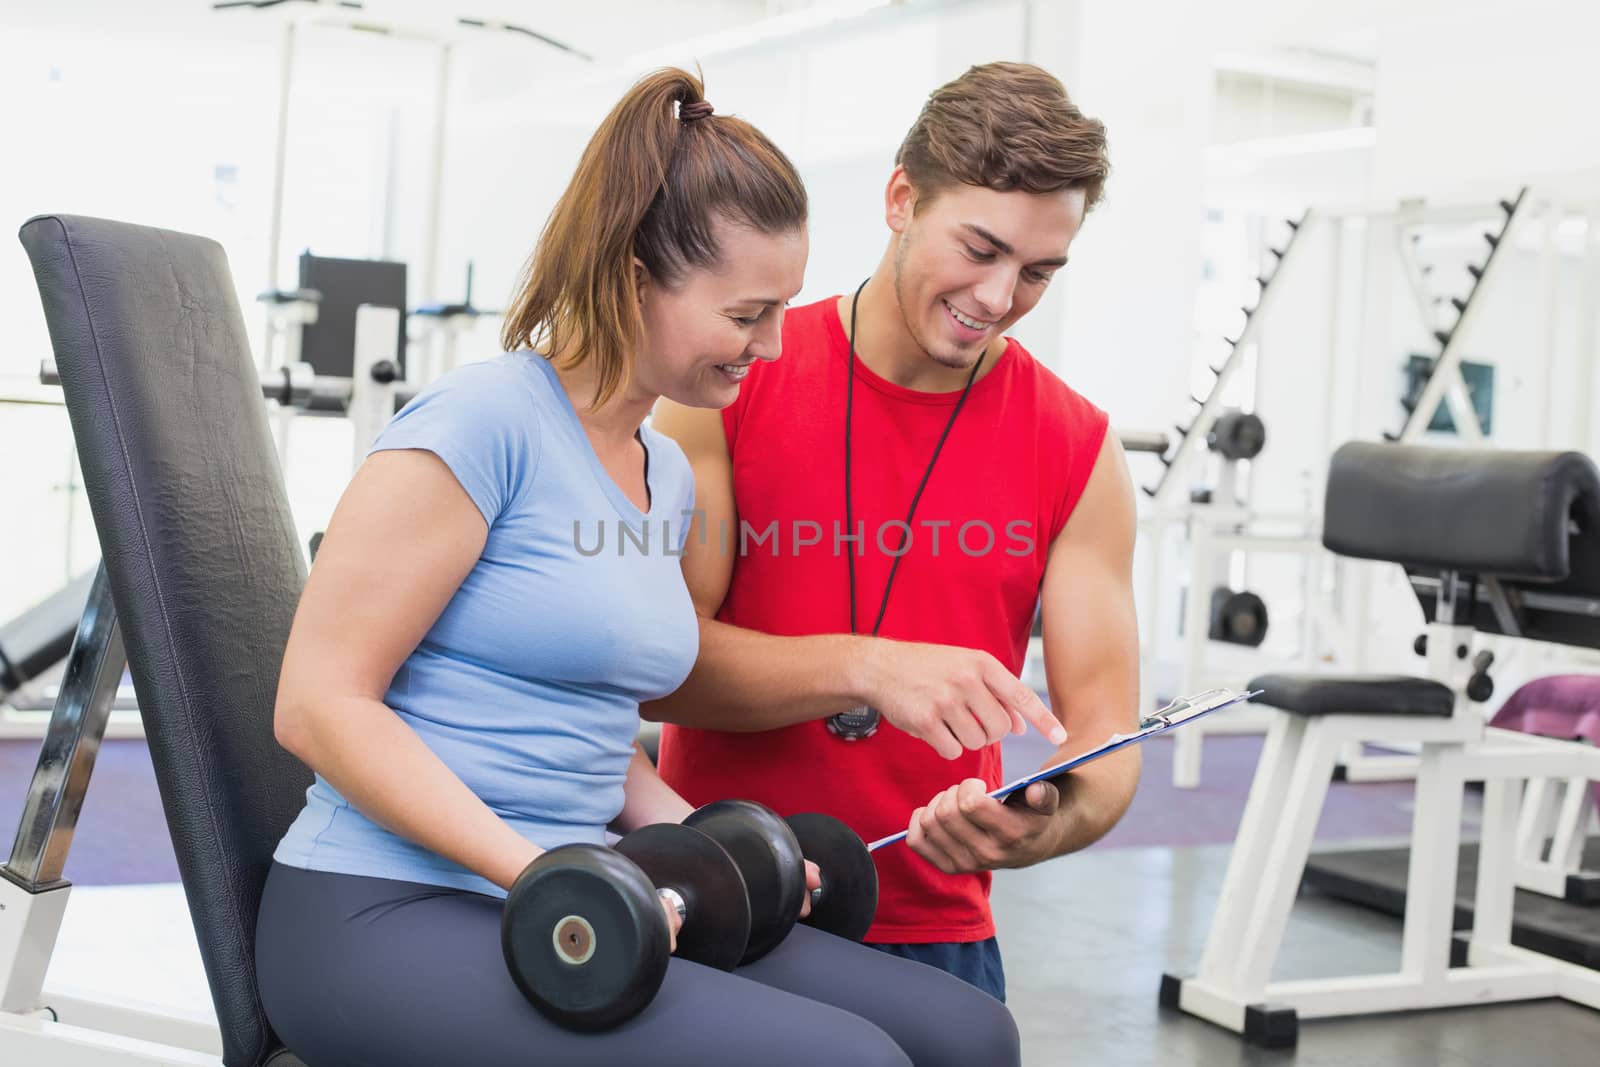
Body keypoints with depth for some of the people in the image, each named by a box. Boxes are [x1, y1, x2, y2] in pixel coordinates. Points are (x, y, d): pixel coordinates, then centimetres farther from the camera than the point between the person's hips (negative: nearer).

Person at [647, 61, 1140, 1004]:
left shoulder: (1079, 453, -1)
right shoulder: (730, 387, -5)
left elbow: (1104, 734, -3)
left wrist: (1043, 826, -26)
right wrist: (867, 667, -27)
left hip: (934, 939, 2)